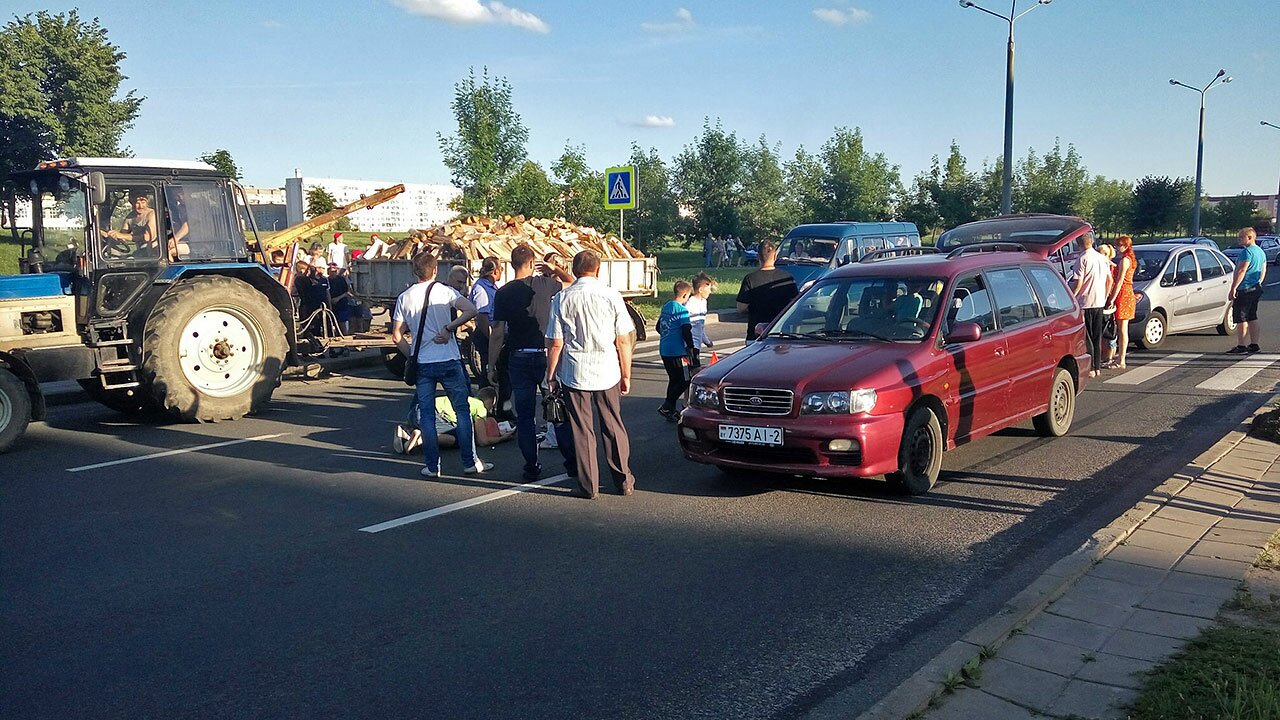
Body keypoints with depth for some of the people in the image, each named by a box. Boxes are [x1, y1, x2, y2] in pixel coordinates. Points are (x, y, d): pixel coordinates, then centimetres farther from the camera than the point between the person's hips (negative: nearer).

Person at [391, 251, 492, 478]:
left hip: (422, 364, 2)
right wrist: (449, 328, -12)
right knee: (462, 410, 7)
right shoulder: (445, 291, -4)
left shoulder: (404, 297, 3)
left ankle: (432, 466, 9)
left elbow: (397, 336, 2)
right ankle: (470, 462, 8)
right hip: (449, 361, -2)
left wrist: (412, 356, 11)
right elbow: (470, 310, -19)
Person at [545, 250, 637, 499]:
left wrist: (551, 375, 8)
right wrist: (626, 375, 7)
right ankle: (624, 481, 22)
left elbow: (555, 343, -3)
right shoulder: (611, 296, -3)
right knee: (614, 427, 14)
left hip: (574, 374, -1)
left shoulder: (562, 299, -4)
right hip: (607, 372, 1)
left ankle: (589, 486, 12)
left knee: (582, 431, 8)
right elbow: (623, 341, -2)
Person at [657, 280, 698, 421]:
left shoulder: (666, 307, 12)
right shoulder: (682, 310, -13)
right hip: (677, 351, -9)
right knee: (684, 380, -2)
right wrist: (691, 346, -5)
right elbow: (686, 331, -17)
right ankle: (666, 407, -7)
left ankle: (670, 409, 19)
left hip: (664, 350, 9)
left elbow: (658, 327, 20)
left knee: (674, 380, 16)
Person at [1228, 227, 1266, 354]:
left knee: (1241, 319, -7)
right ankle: (1254, 345, 16)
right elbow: (1263, 272, 22)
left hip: (1244, 290, -10)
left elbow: (1241, 271, -20)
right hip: (1256, 289, 10)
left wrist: (1233, 288, -21)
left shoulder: (1247, 252, -15)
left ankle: (1241, 347, -8)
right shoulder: (1261, 252, 16)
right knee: (1252, 318, 14)